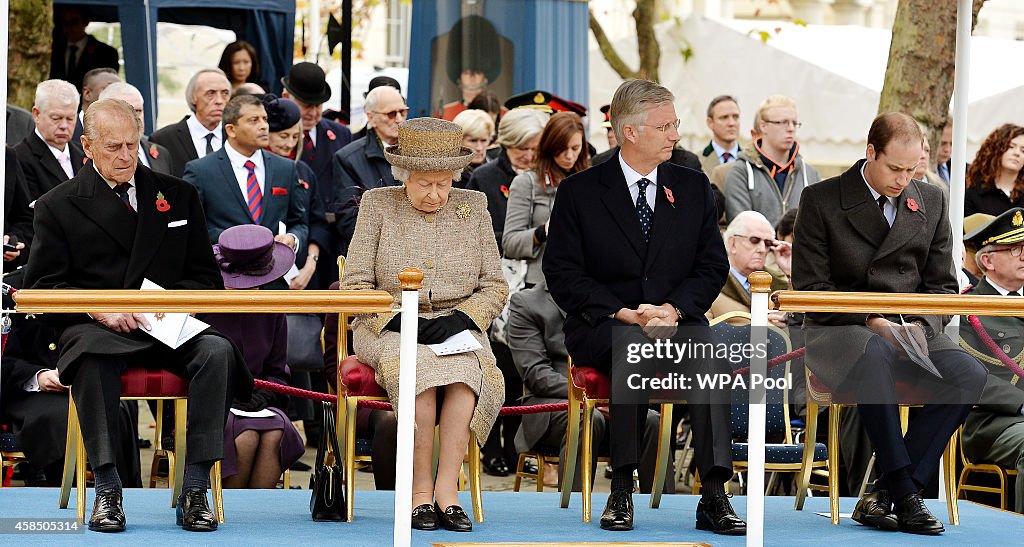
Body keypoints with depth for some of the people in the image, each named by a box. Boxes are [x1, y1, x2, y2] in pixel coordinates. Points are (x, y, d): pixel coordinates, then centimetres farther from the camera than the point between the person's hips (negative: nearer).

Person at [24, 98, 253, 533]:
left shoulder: (178, 196, 18)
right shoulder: (58, 206, 10)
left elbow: (206, 276, 16)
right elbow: (42, 286, 3)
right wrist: (98, 308, -15)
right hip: (96, 329, -2)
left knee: (217, 351, -30)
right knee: (92, 358, -38)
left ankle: (195, 490, -30)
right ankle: (106, 489, -32)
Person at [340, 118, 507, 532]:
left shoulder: (472, 207, 9)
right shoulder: (377, 205, 4)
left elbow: (495, 286, 9)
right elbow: (355, 285, 1)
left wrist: (461, 319, -10)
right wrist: (398, 320, -15)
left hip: (457, 329, 2)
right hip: (389, 329, -2)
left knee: (467, 369, -34)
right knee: (419, 368, -36)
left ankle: (445, 489, -34)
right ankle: (421, 490, -30)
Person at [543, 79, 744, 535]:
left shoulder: (694, 188, 13)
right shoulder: (579, 192, 4)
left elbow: (713, 266, 9)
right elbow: (562, 274, -2)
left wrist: (674, 308, -11)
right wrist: (624, 313, -16)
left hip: (679, 319, 2)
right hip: (602, 326, -2)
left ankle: (714, 495, -37)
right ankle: (622, 489, -34)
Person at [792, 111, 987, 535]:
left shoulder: (931, 203, 12)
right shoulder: (822, 200, 0)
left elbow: (942, 285, 13)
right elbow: (811, 287, -4)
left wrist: (920, 325, -9)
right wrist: (871, 321, -17)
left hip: (911, 331, 4)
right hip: (839, 331, -4)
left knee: (968, 375, -27)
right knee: (873, 354, -41)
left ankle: (884, 494, -26)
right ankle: (904, 493, -36)